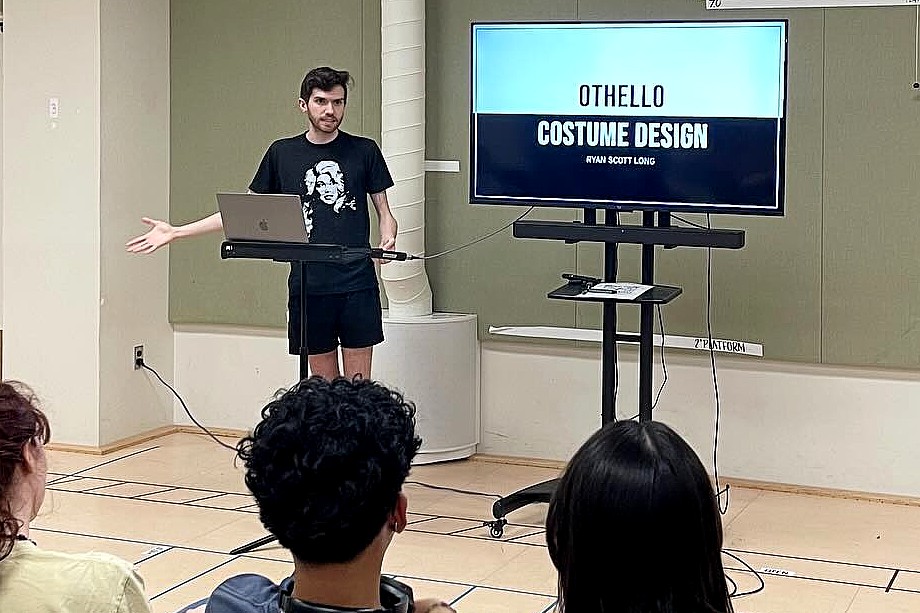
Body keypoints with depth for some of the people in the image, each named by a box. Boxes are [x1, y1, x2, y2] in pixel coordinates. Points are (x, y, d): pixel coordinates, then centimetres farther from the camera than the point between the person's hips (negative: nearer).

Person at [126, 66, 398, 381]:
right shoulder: (282, 153, 9)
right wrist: (176, 232, 10)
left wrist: (387, 240, -11)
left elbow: (384, 210, 12)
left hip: (357, 285, -1)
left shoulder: (364, 151, 6)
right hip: (307, 286, 1)